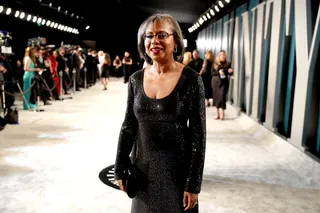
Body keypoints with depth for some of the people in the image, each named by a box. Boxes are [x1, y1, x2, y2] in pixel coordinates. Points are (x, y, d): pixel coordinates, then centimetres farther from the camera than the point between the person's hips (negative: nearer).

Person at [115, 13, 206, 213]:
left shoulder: (190, 79, -14)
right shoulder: (136, 79, -1)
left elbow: (198, 134, -12)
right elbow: (129, 125, 6)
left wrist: (193, 184, -12)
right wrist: (120, 168, 5)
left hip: (176, 167, -4)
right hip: (142, 166, 4)